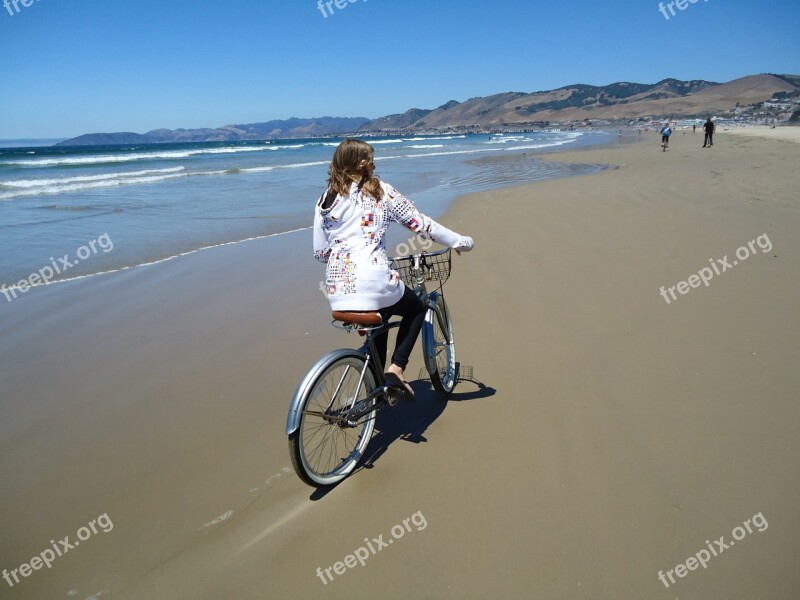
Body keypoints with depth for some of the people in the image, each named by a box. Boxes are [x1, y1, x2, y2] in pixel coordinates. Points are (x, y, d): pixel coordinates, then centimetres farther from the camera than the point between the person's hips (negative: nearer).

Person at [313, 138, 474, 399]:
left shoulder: (325, 201, 13)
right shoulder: (379, 191, 2)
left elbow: (320, 253, 14)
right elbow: (420, 223, 3)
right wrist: (459, 241, 13)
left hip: (337, 288, 5)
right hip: (373, 282, -5)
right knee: (416, 309, 24)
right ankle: (396, 368, 7)